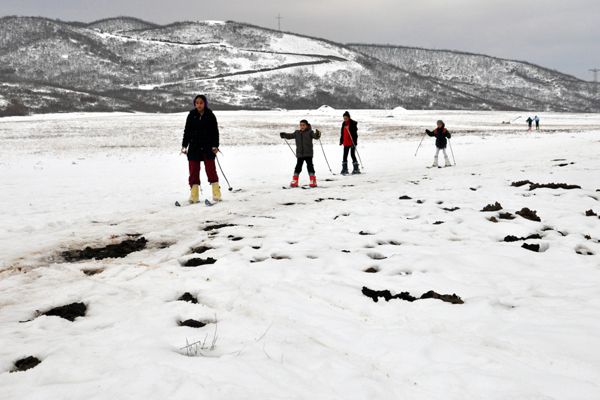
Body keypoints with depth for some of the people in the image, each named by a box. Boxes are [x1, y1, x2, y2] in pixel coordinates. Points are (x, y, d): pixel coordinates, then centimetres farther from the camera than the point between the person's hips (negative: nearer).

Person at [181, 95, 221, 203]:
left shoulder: (210, 116, 0)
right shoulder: (191, 115, 5)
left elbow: (215, 132, 1)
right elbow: (187, 131, 8)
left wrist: (215, 146, -9)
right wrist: (184, 145, 0)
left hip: (208, 147, -2)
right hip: (194, 148, 2)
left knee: (211, 170, -2)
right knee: (193, 171, 1)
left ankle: (217, 194, 5)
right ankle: (194, 196, 6)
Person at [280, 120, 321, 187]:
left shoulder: (310, 132, -2)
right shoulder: (297, 133, 11)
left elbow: (315, 136, -16)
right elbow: (290, 136, 15)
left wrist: (317, 134, -38)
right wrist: (284, 135, 0)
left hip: (308, 154, -4)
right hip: (300, 154, 4)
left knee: (310, 166, -6)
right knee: (298, 167, 7)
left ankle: (313, 181, 0)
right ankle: (294, 182, 14)